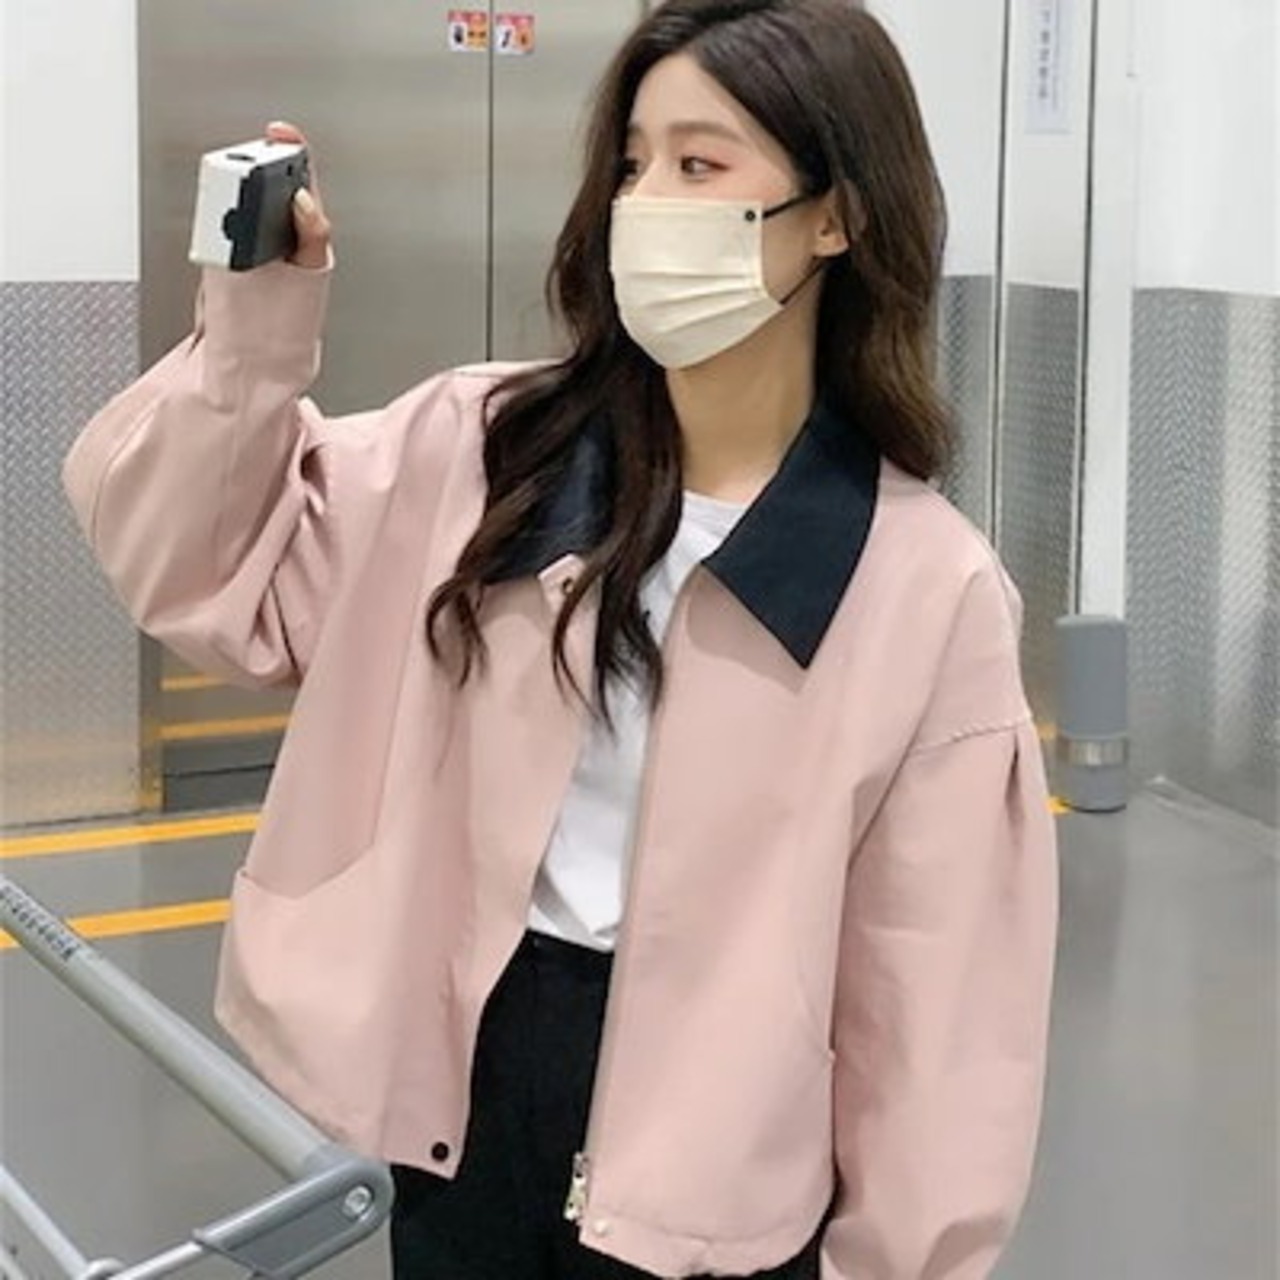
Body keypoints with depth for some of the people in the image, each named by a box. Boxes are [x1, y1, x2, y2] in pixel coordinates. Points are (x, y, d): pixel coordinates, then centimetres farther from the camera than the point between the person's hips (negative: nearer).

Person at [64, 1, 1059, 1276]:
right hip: (467, 1091, 3)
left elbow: (936, 982, -7)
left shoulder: (927, 588, -11)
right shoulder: (485, 447, -3)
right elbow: (199, 566, 3)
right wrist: (255, 325, -12)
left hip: (715, 1166, -3)